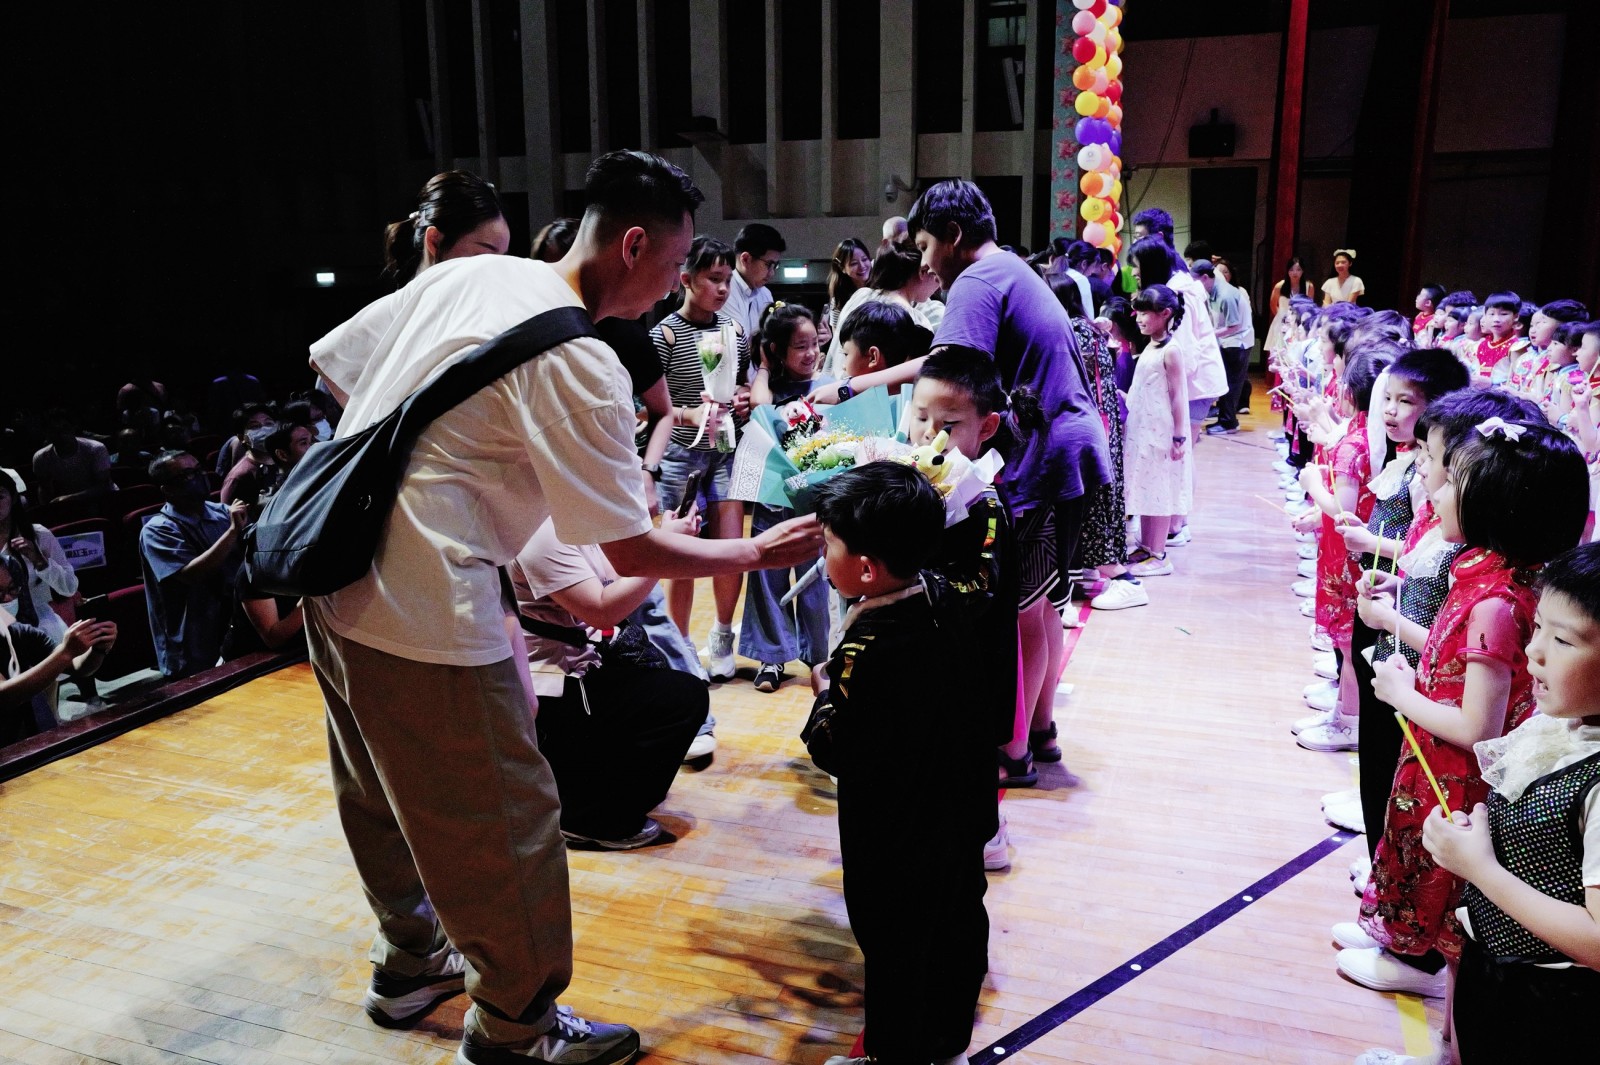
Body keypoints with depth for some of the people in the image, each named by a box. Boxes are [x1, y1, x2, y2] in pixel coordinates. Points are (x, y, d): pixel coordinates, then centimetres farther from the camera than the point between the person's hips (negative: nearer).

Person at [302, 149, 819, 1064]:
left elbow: (334, 362, 13)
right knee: (507, 821, 7)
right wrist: (760, 553, 0)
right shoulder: (581, 365, -18)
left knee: (386, 790, 25)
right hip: (423, 609, -9)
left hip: (335, 571, 9)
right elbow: (632, 550, -13)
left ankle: (412, 962, 46)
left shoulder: (463, 275, 5)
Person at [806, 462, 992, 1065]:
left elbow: (833, 751, -24)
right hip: (959, 816, 9)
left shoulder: (866, 650, -29)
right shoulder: (943, 609, -4)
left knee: (894, 946, 10)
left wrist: (825, 694, -7)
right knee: (958, 923, 21)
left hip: (894, 840, -9)